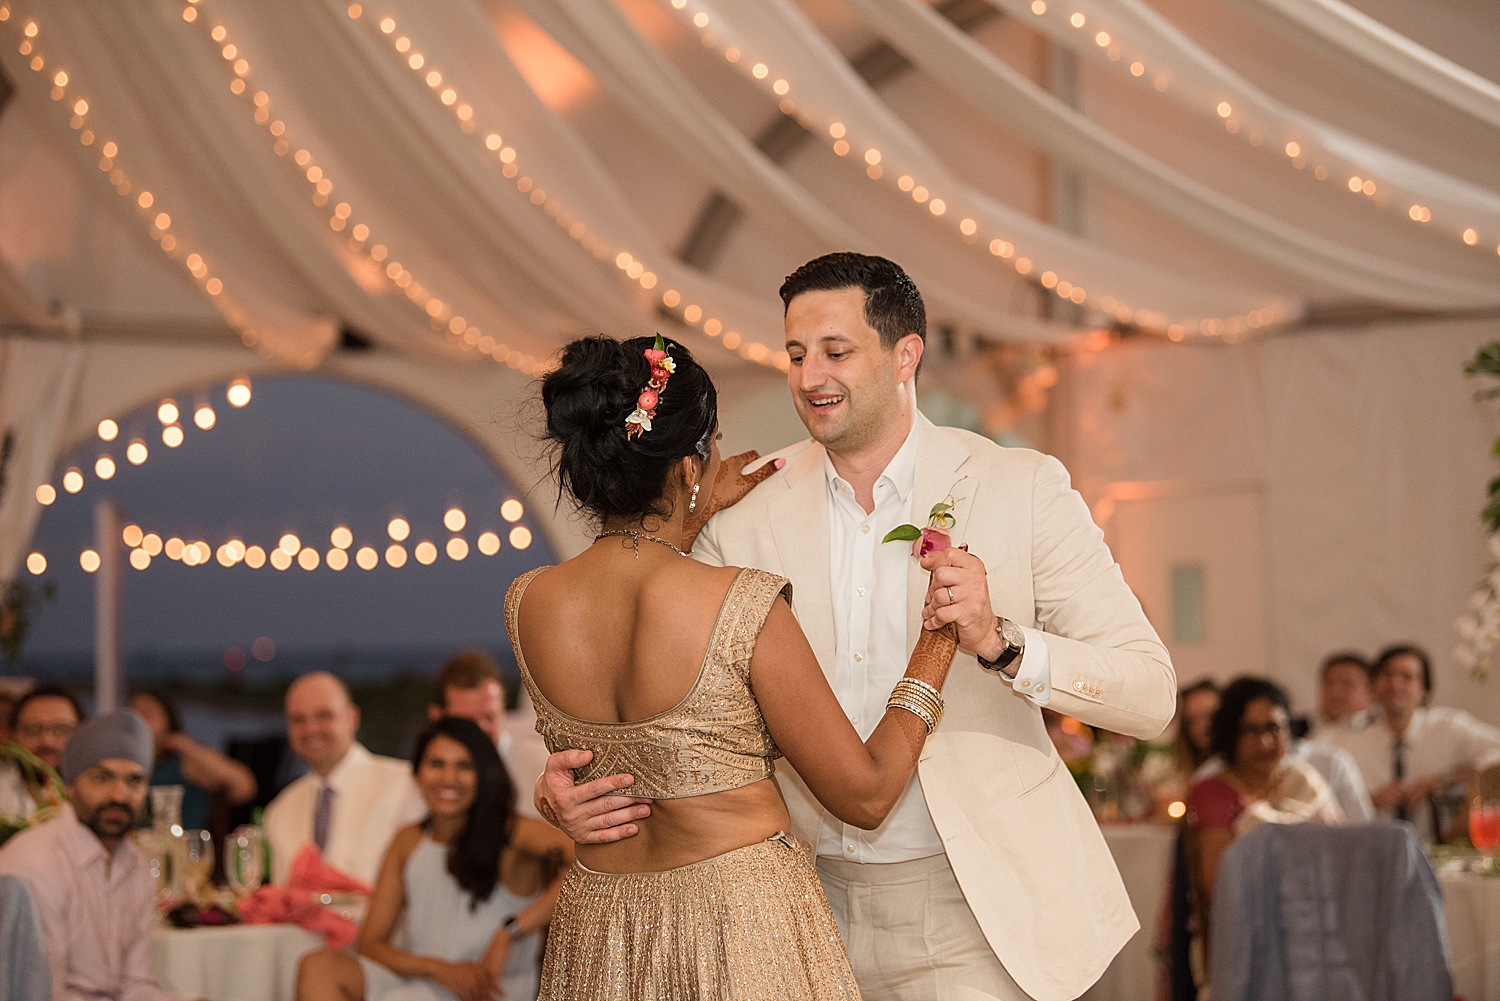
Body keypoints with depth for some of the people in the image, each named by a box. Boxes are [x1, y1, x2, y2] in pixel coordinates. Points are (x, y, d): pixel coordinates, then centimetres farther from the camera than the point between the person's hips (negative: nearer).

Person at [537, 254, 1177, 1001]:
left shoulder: (1021, 489, -5)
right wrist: (574, 778, -15)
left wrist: (998, 642, -26)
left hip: (971, 912, -2)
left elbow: (1152, 694, -9)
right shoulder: (746, 512, 1)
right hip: (815, 902, 2)